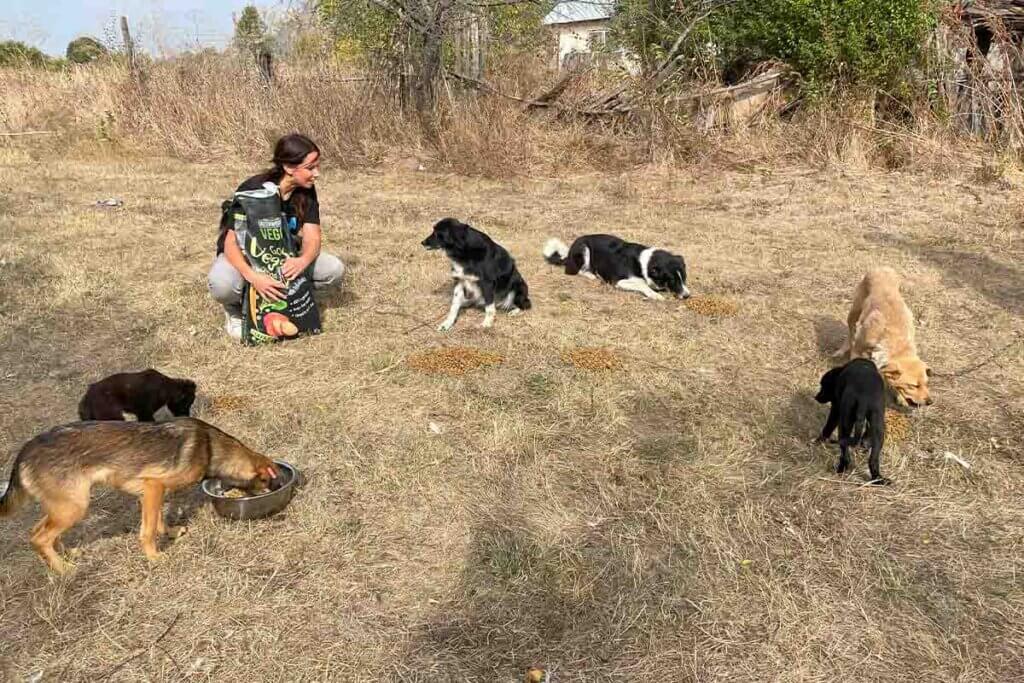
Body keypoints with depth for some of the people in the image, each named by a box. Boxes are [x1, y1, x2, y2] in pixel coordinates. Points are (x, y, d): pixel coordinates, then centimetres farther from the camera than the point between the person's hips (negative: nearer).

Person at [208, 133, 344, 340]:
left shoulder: (306, 191, -13)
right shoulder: (254, 190, -27)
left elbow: (312, 238, -17)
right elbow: (232, 243, -30)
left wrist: (303, 260, -42)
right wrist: (253, 276, -50)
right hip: (242, 256, -4)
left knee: (334, 270, -20)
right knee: (222, 284, -40)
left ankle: (283, 297, 2)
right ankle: (235, 311, -3)